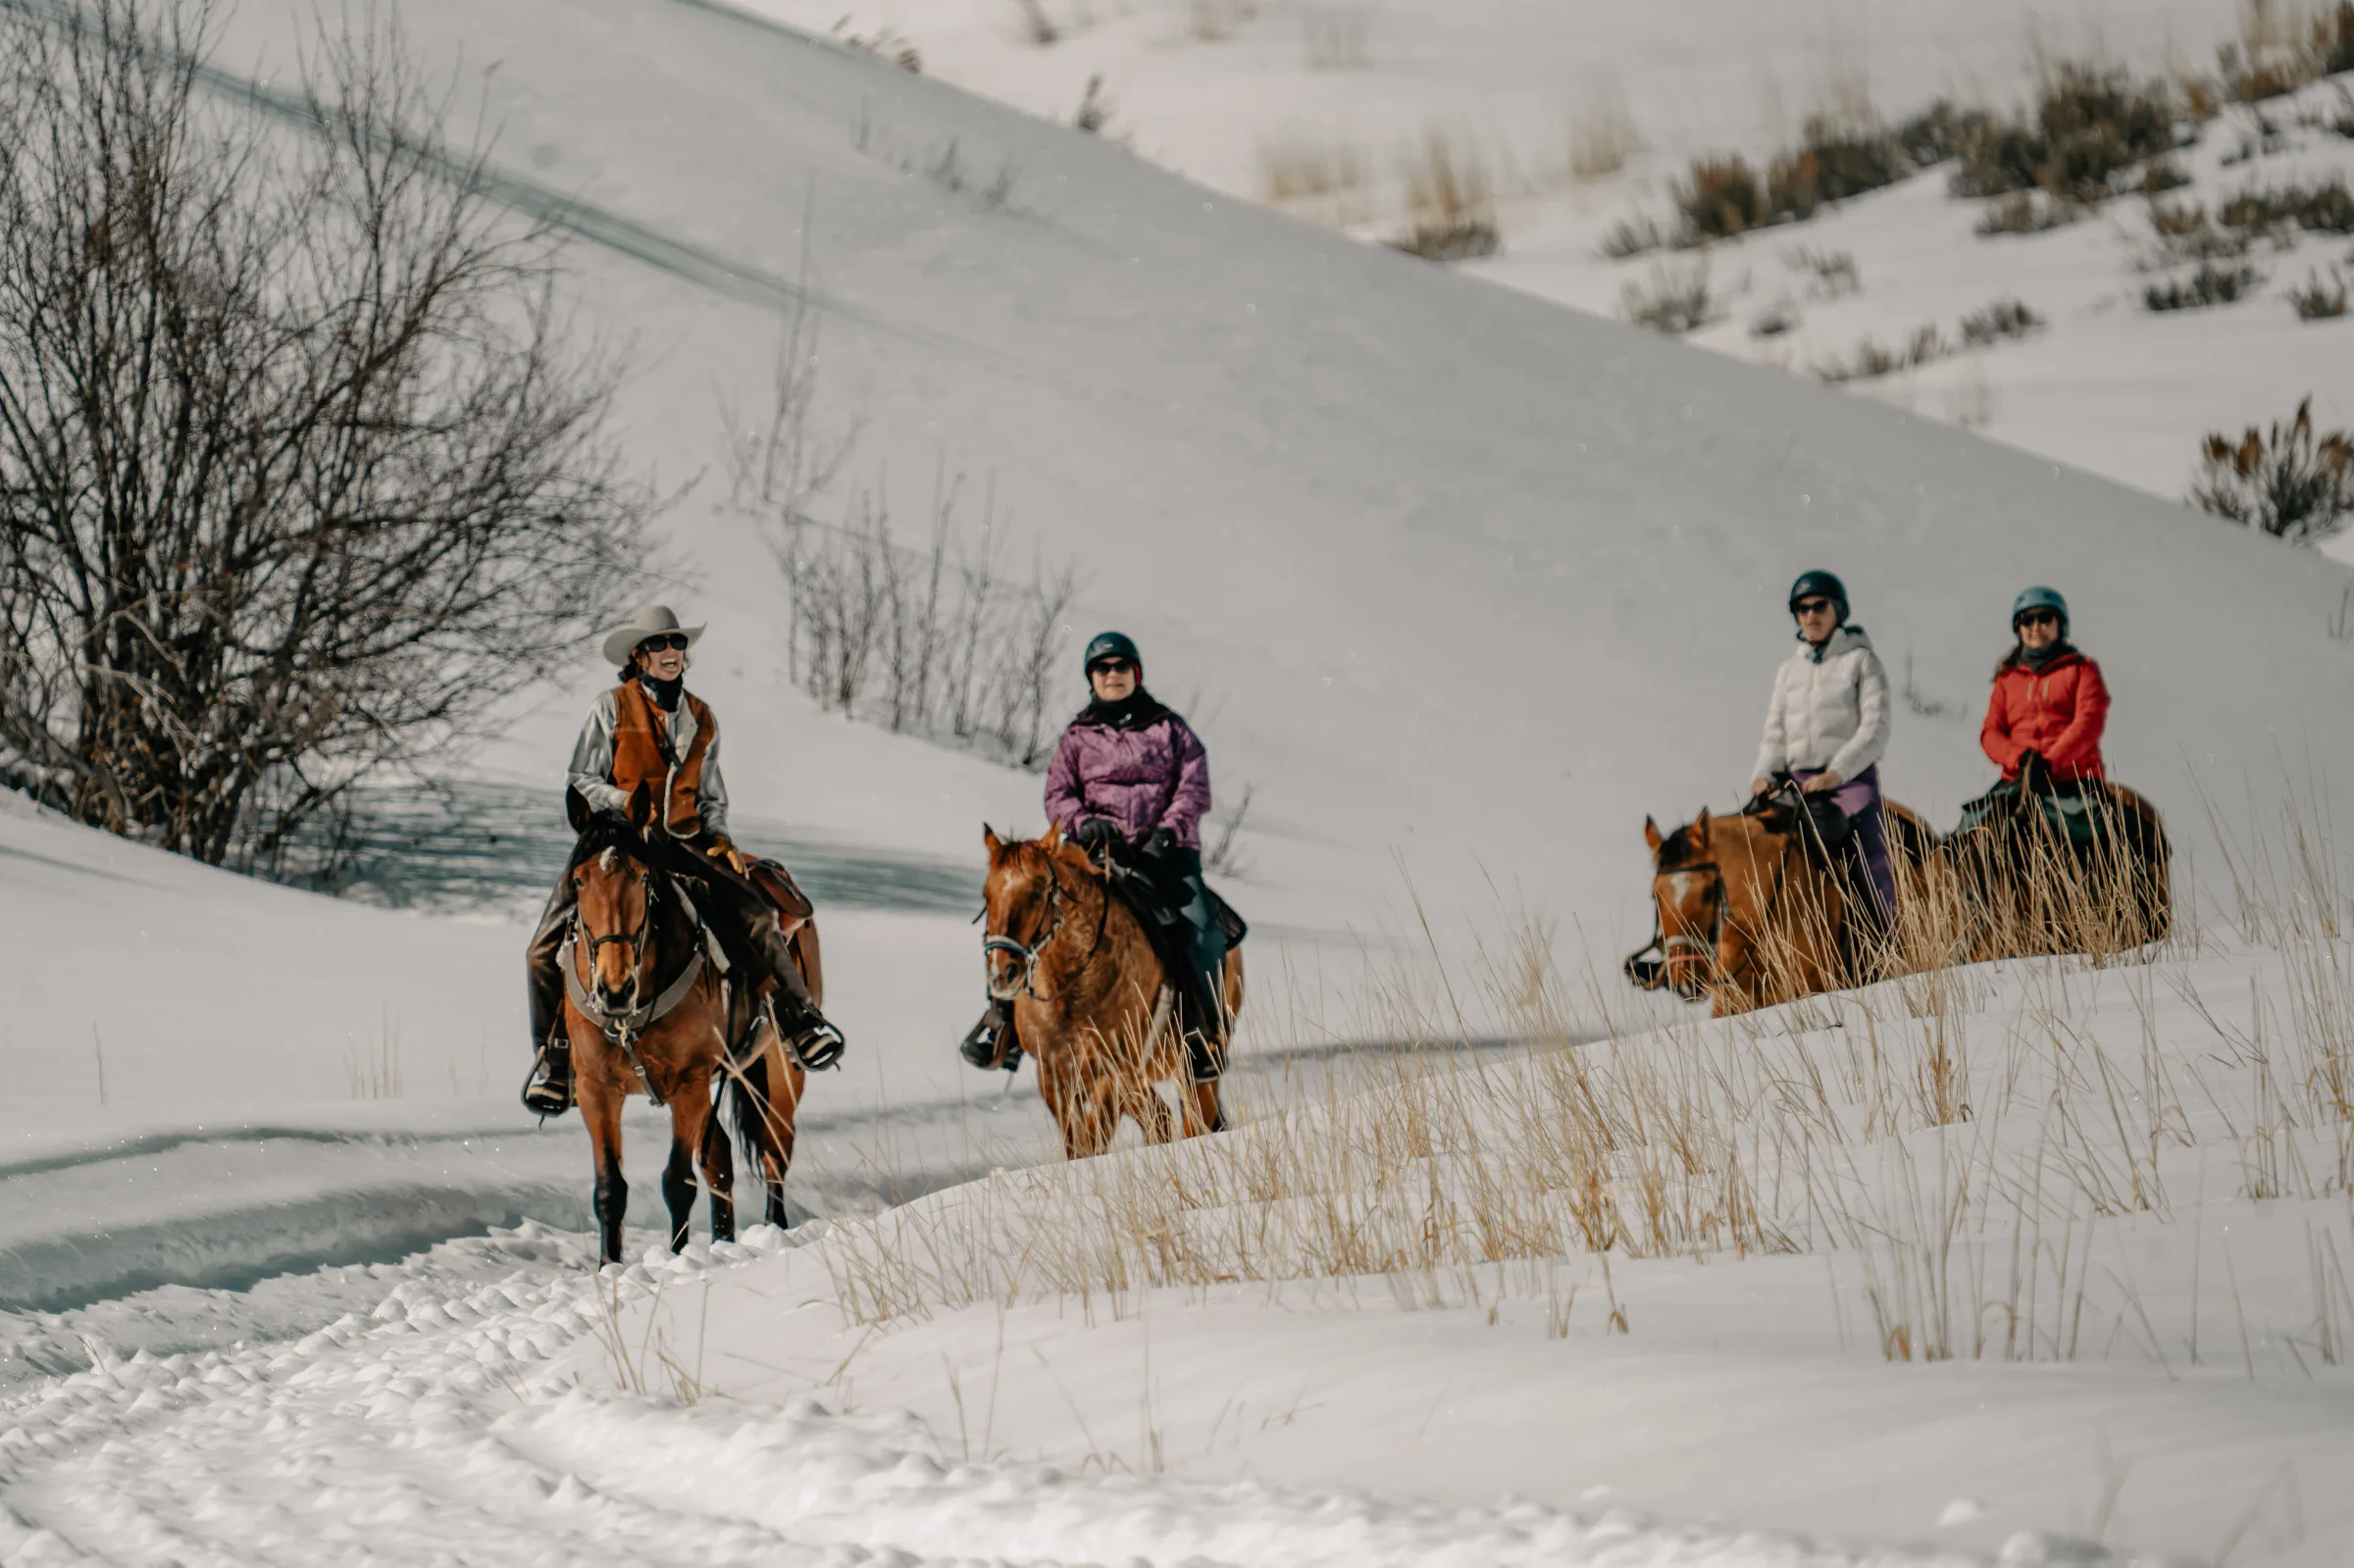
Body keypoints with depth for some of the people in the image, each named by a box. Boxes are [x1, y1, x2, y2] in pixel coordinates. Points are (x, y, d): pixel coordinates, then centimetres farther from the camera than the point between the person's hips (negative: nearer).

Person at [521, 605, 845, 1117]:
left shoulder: (702, 719, 14)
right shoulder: (613, 709, 2)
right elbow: (583, 780, 0)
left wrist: (719, 837, 3)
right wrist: (624, 803, -19)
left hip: (683, 845, 2)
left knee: (753, 913, -23)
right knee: (548, 948, -17)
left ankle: (797, 1019, -23)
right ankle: (555, 1056, 0)